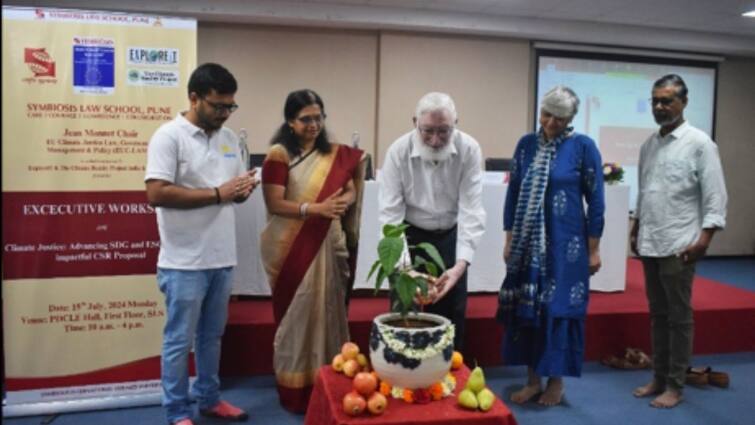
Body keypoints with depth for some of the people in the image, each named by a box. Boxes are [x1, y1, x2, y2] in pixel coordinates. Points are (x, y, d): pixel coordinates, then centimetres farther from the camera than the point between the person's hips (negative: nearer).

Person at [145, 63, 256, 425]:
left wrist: (244, 189, -7)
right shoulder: (169, 136, -10)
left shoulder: (229, 138, 11)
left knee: (212, 335, 18)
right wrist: (217, 194, -20)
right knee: (179, 340, 6)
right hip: (184, 263, -6)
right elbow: (156, 193, -20)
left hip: (222, 258, 7)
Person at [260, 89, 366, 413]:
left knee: (328, 310, 8)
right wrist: (315, 208, -23)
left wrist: (344, 200, -12)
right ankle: (295, 390, 18)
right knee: (297, 313, 5)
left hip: (328, 244, 4)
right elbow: (274, 204, -12)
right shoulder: (278, 154, -7)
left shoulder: (335, 153, 8)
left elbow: (351, 190, 11)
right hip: (292, 247, -4)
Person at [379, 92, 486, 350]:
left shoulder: (469, 150, -20)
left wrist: (460, 264, -35)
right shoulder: (398, 151, -21)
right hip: (410, 236, -1)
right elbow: (390, 213, -24)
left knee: (452, 315, 7)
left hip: (451, 237, 1)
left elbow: (471, 209, -23)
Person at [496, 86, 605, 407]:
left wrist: (593, 249, -4)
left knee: (559, 308, 4)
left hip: (566, 242, -4)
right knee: (526, 307, 7)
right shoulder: (526, 144, 5)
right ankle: (533, 379, 22)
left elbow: (595, 200, -4)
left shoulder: (583, 147, -6)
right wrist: (509, 240, 6)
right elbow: (513, 193, 8)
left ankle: (556, 381, 20)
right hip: (529, 242, 4)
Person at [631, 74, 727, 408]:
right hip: (649, 244, 6)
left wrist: (704, 239, -16)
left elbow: (715, 197, -10)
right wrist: (635, 230, 17)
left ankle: (675, 385, 13)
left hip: (678, 246, -6)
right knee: (658, 315, 14)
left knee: (679, 317, 3)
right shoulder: (649, 145, 11)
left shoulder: (699, 143, -8)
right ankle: (659, 378, 24)